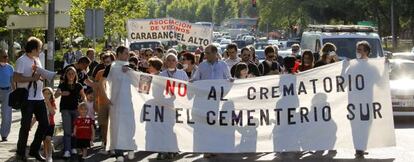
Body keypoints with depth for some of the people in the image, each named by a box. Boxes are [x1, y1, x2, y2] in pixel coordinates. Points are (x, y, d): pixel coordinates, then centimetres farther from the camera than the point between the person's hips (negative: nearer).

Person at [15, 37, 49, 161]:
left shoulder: (37, 60, 15)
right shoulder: (22, 61, -11)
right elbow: (16, 78, -19)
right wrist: (33, 78, -21)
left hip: (39, 98, 8)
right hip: (27, 98, -8)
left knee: (44, 124, 7)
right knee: (26, 126, -1)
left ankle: (34, 150, 20)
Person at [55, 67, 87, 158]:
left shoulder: (78, 86, 7)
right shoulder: (62, 85, 1)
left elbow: (83, 97, 13)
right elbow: (55, 95, -10)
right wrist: (61, 93, -31)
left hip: (76, 109, 2)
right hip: (65, 109, -2)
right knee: (67, 130, -9)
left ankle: (73, 148, 17)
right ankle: (66, 150, -12)